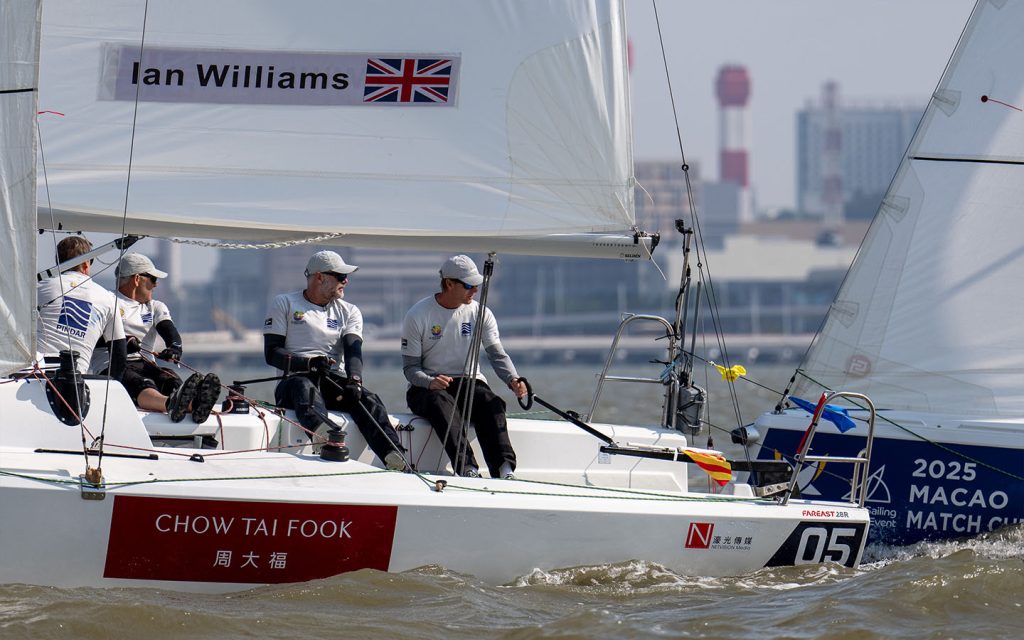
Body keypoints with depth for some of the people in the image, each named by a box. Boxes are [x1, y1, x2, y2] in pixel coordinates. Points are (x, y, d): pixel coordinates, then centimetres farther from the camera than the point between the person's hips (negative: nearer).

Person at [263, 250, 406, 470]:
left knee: (368, 400, -28)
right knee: (307, 391, -39)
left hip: (333, 380, 3)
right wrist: (308, 363, -17)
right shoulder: (284, 304, 11)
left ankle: (396, 458, -50)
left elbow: (353, 350, 1)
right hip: (295, 377, -3)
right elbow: (271, 353, 1)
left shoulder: (349, 312, 20)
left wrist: (354, 380, -22)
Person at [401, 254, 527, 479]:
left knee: (491, 402, -31)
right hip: (426, 387, -3)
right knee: (441, 402, -38)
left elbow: (497, 355, -3)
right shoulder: (417, 316, -3)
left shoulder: (480, 313, 6)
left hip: (470, 382, 3)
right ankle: (467, 469, -55)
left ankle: (504, 470, -48)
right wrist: (430, 382, -28)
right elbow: (410, 367, -5)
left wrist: (513, 380, -25)